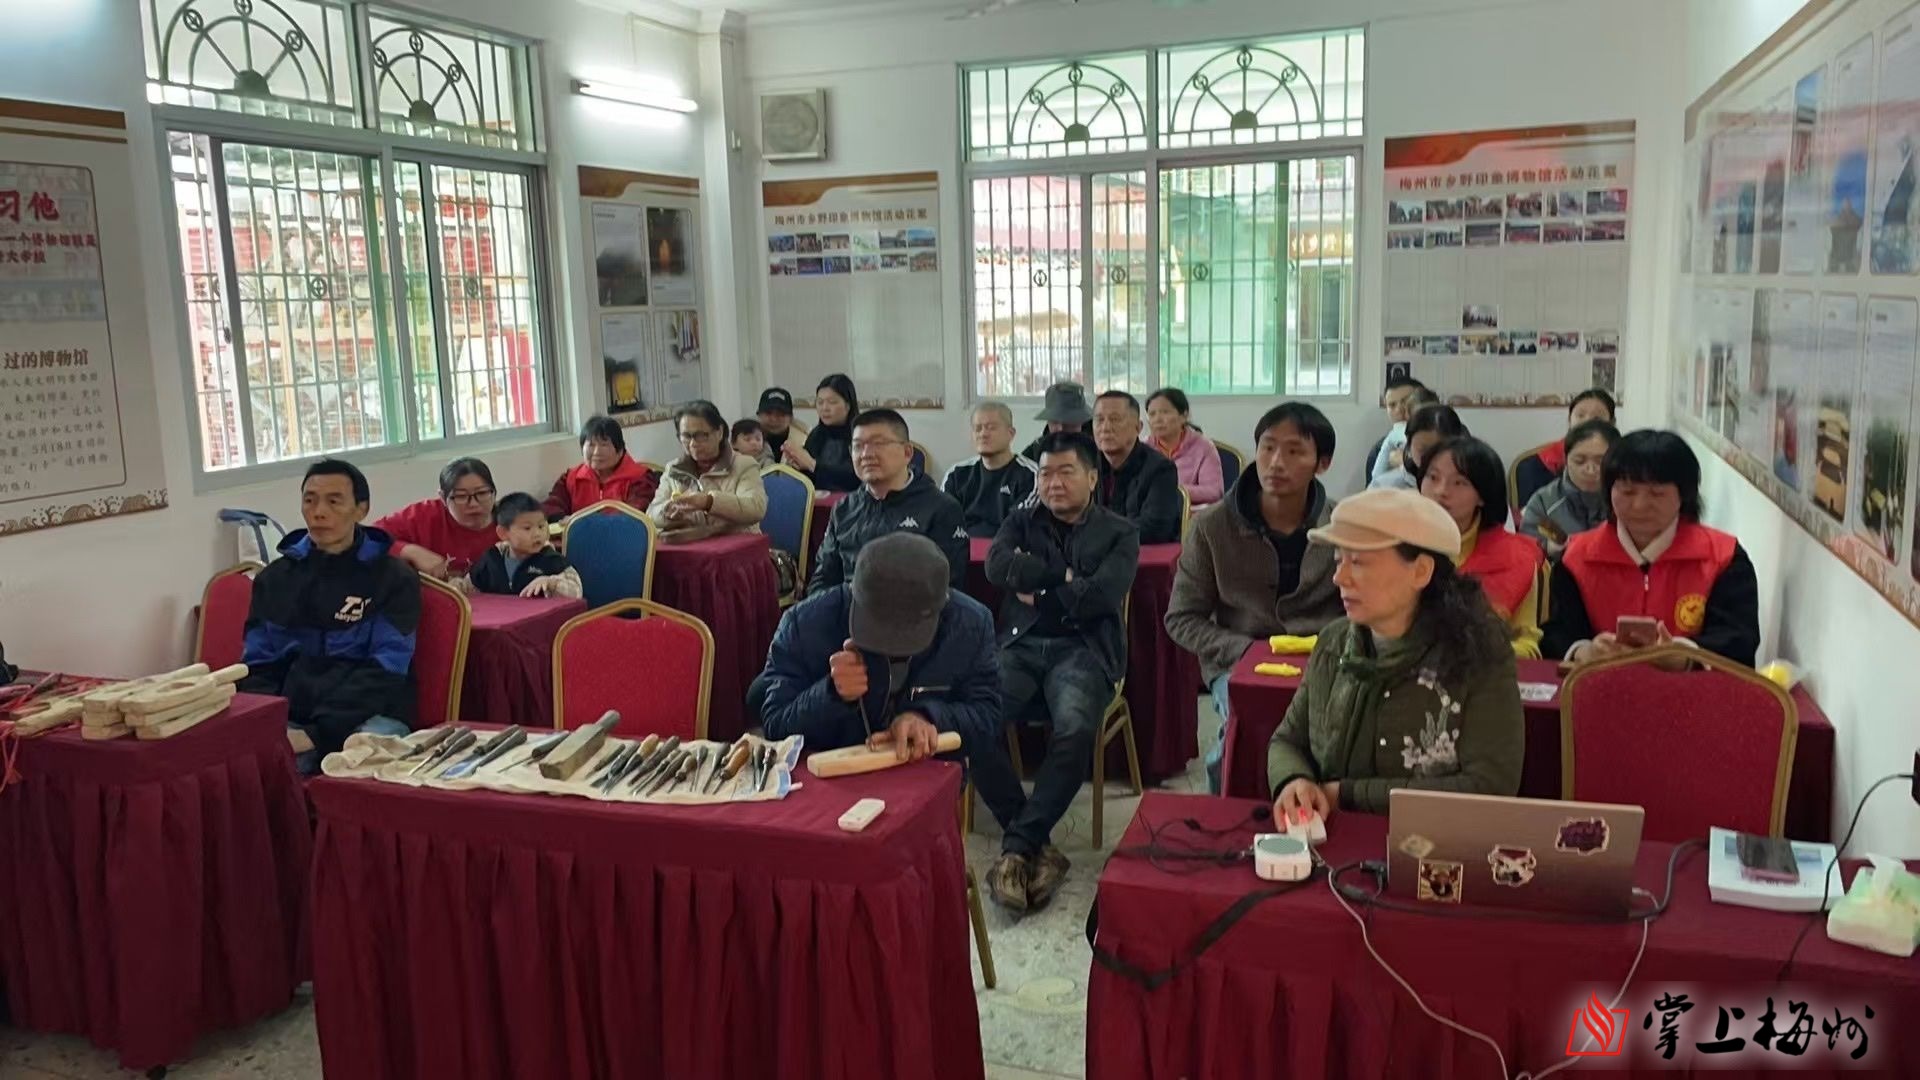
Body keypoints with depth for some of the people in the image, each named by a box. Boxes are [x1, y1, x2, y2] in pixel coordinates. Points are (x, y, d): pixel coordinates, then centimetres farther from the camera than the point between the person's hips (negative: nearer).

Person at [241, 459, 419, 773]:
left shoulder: (394, 577, 2)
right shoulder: (274, 578, 16)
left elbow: (384, 671, -7)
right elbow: (258, 665, 14)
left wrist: (317, 734, -18)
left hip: (370, 718, -3)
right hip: (288, 718, 3)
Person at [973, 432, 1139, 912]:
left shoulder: (1119, 533, 12)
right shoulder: (1021, 521, 20)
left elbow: (1099, 597, -6)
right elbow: (996, 567, -1)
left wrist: (1034, 584, 3)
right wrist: (1063, 576, -4)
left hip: (1084, 650, -2)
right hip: (1020, 644, 2)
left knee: (1075, 730, -36)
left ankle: (1018, 845, -21)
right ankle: (1037, 844, -17)